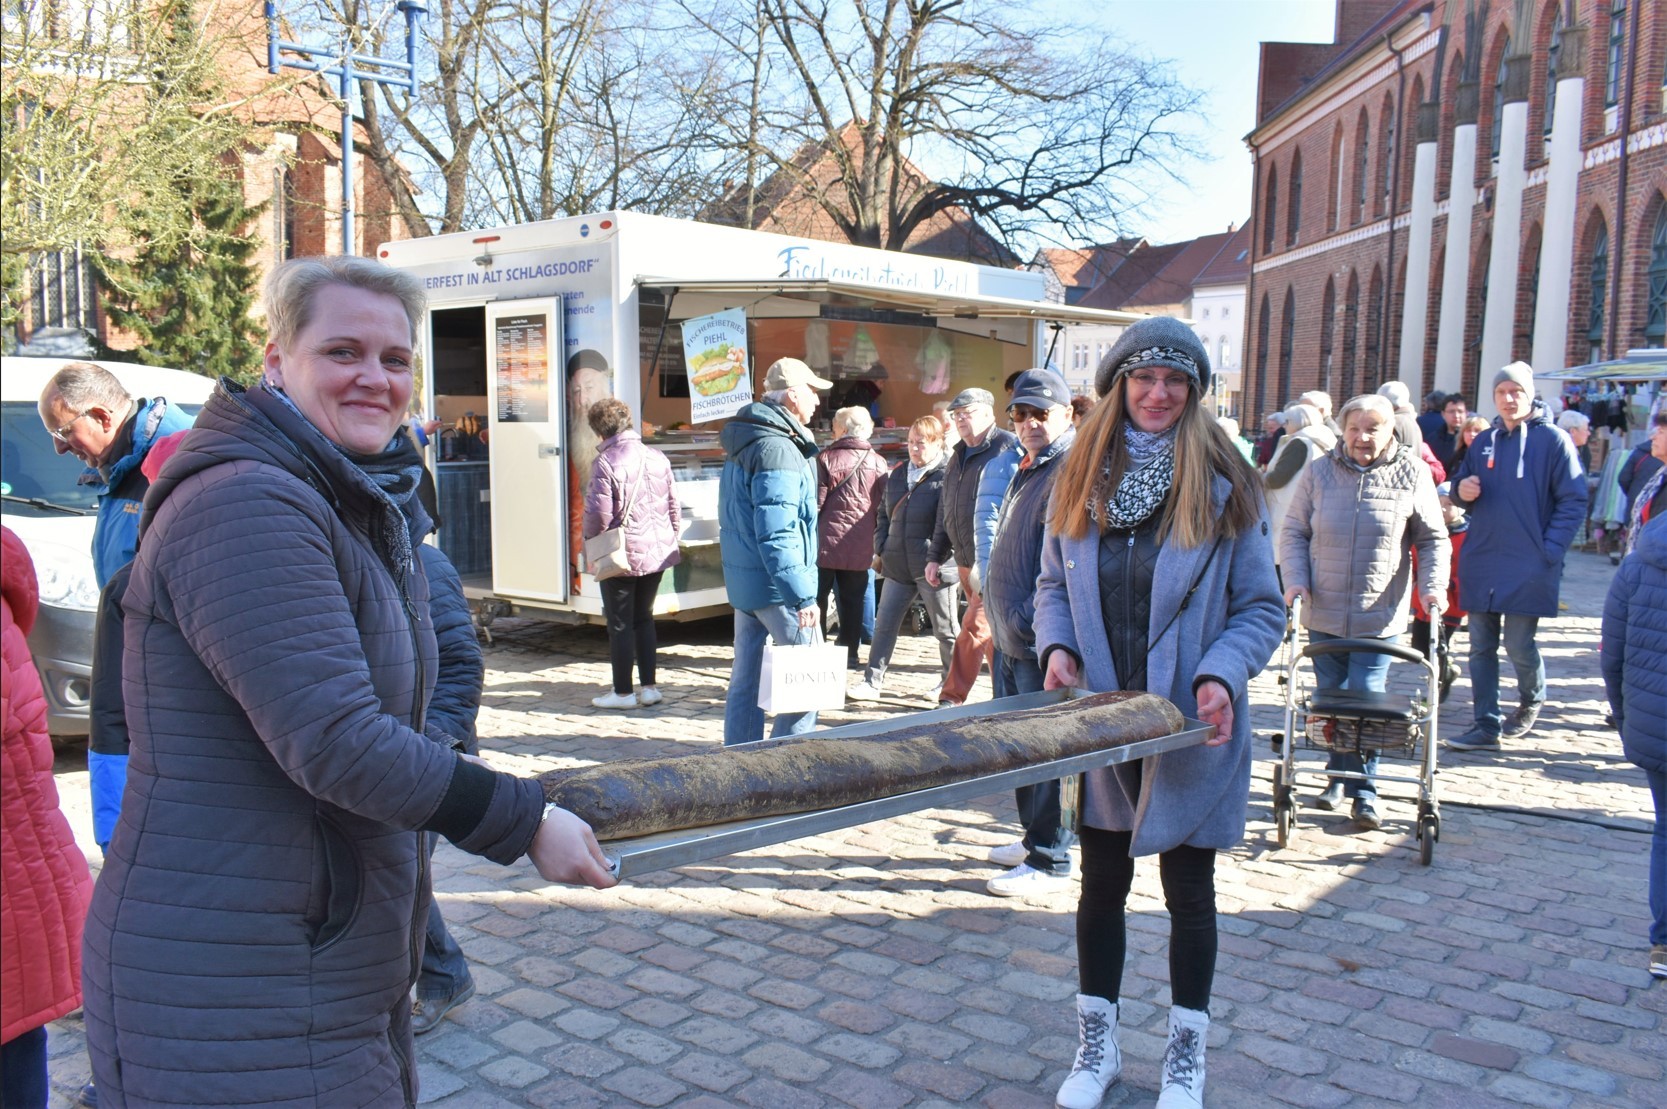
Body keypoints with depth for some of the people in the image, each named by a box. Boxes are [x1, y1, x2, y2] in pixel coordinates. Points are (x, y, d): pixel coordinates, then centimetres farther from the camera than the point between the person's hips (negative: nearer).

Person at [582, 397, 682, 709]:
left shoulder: (605, 463, -16)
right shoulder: (657, 457, 3)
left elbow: (598, 514, -18)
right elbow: (672, 504, 7)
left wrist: (590, 538, 2)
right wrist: (671, 536, 19)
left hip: (622, 555, -6)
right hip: (658, 552, 6)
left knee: (620, 624, 6)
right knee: (644, 619, 18)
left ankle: (623, 692, 14)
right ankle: (649, 687, 20)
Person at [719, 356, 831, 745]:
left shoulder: (742, 444, 13)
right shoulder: (778, 450, -18)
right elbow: (776, 535, -24)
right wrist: (802, 597, -25)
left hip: (742, 582, 10)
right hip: (775, 585, -10)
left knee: (746, 676, 14)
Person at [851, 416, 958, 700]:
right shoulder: (898, 473, 13)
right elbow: (884, 514, 20)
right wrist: (880, 550, 11)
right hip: (898, 564, 6)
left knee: (945, 629, 7)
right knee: (885, 623, 6)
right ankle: (872, 682, 11)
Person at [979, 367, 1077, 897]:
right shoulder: (1028, 468, 17)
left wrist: (1032, 618, -22)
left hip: (1041, 642, -10)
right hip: (1012, 638, 10)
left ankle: (1049, 860, 9)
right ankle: (1035, 838, 33)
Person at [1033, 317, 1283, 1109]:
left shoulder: (1223, 487, -7)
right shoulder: (1081, 479, 1)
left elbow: (1262, 608, -4)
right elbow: (1053, 584, 9)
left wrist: (1221, 676, -20)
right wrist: (1057, 646, -10)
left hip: (1191, 732, -2)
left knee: (1188, 890, 12)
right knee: (1101, 883, 14)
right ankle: (1096, 1044, 33)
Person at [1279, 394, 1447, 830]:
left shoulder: (1412, 474, -1)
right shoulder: (1320, 472, 1)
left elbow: (1433, 540, 6)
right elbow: (1294, 533, 5)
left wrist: (1432, 585, -8)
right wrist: (1295, 580, -9)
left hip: (1379, 615, -2)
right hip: (1324, 611, 2)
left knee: (1367, 699, -3)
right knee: (1330, 695, 10)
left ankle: (1363, 788, 9)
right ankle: (1339, 774, 27)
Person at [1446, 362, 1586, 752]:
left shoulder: (1553, 439, -3)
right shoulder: (1484, 442, 12)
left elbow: (1574, 501, -4)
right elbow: (1461, 491, 21)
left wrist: (1549, 550, -12)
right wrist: (1462, 491, -4)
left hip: (1528, 567, -5)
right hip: (1481, 564, 5)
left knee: (1518, 645, -1)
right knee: (1481, 646, 5)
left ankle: (1531, 702, 29)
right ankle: (1486, 725, 11)